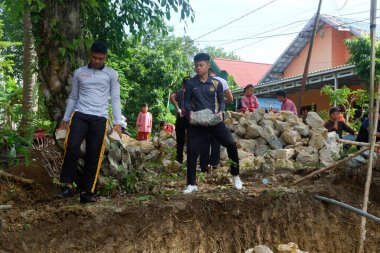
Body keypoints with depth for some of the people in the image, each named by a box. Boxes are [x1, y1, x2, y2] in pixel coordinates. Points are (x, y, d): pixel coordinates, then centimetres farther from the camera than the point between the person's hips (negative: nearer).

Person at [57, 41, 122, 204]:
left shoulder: (112, 74, 8)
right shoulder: (79, 73, 13)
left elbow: (115, 99, 7)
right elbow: (73, 98, 18)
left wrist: (117, 123, -2)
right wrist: (65, 121, 15)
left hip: (100, 118, 0)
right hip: (80, 115, 1)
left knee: (94, 155, -2)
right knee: (72, 147, -20)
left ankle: (86, 191, 3)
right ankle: (68, 185, -10)